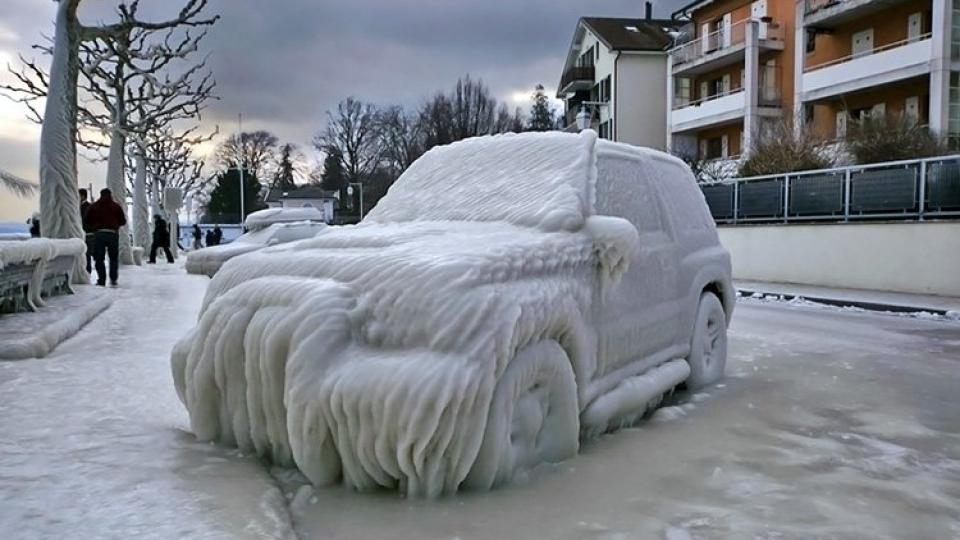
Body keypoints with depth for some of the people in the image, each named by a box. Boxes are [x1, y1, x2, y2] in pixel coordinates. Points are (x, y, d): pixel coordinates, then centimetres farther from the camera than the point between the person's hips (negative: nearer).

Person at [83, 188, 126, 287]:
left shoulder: (93, 207, 9)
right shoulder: (116, 206, 7)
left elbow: (86, 222, 7)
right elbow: (123, 221, 7)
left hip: (98, 234, 0)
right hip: (113, 234, 0)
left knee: (99, 258, 5)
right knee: (114, 258, 11)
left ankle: (101, 280, -1)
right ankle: (113, 279, 2)